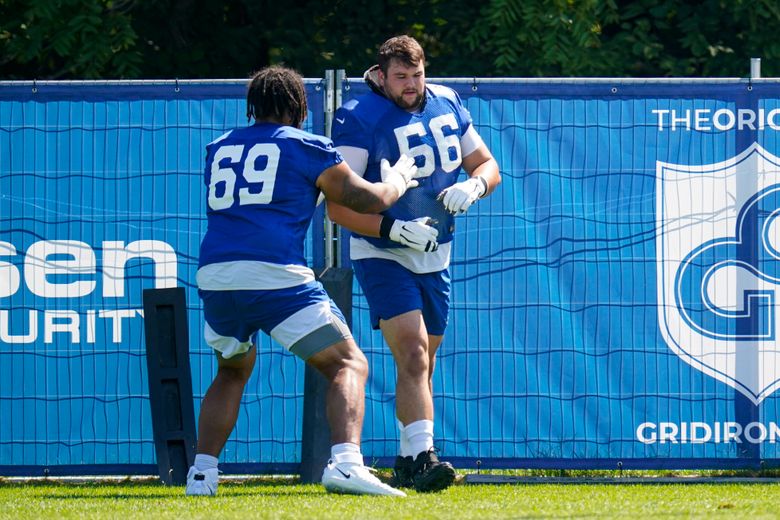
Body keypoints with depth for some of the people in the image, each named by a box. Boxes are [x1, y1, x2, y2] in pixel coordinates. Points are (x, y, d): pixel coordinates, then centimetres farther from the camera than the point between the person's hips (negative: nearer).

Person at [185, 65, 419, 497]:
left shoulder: (219, 150, 22)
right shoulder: (307, 147, 9)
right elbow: (368, 200, 10)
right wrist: (397, 180, 33)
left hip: (214, 279, 5)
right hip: (277, 278, -5)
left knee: (233, 371, 30)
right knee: (349, 365, 1)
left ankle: (202, 474, 19)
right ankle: (345, 463, -23)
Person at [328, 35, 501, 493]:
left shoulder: (446, 104, 2)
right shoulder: (359, 120, -17)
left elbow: (487, 165, 11)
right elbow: (338, 206, -20)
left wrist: (473, 185, -13)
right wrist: (395, 229, -30)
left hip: (435, 257, 6)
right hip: (382, 255, -6)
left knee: (423, 363, 12)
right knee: (412, 353, -22)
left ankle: (408, 463, 23)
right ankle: (423, 455, -30)